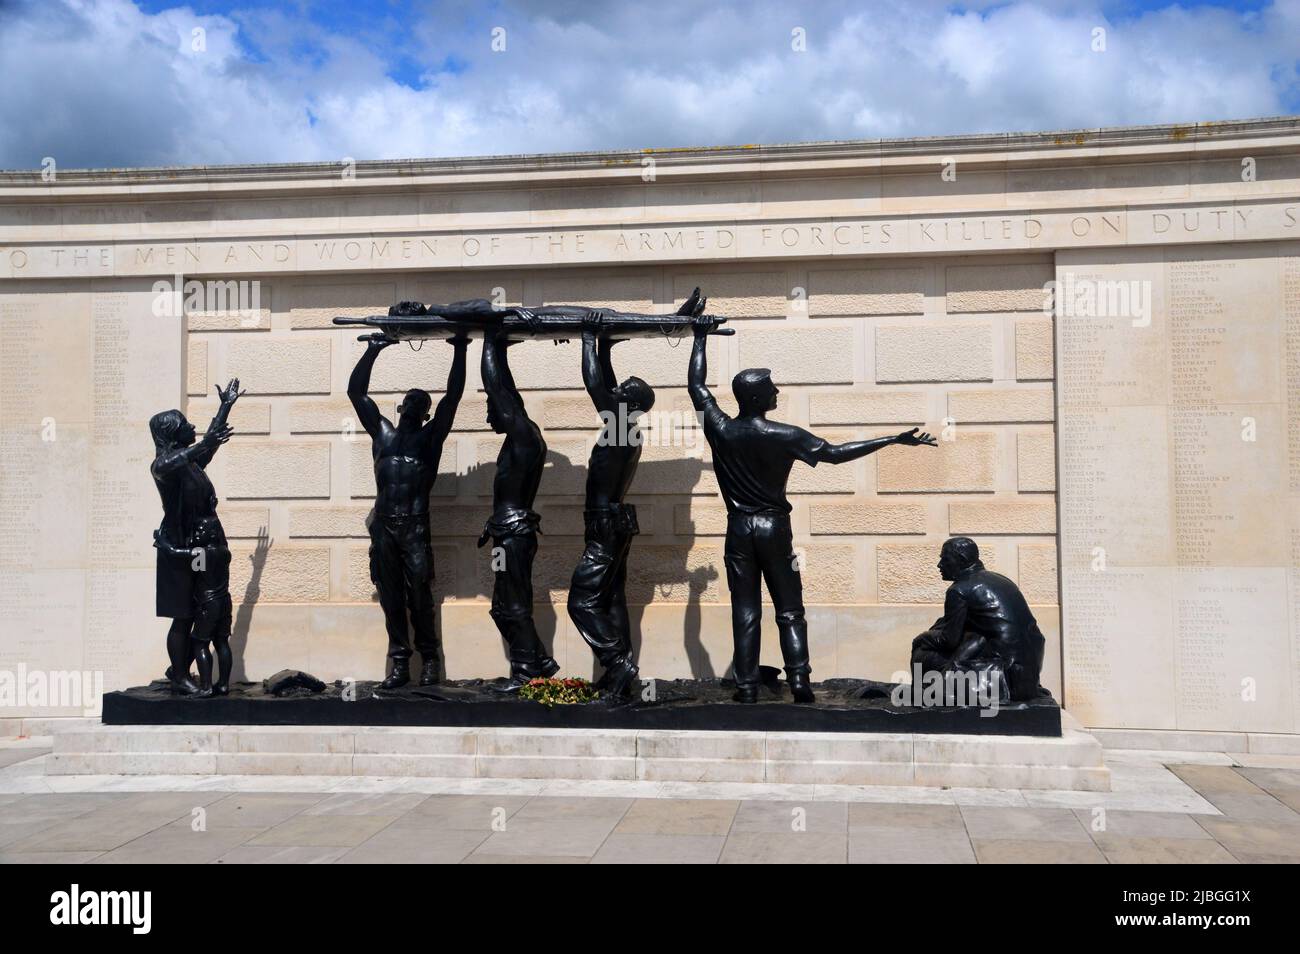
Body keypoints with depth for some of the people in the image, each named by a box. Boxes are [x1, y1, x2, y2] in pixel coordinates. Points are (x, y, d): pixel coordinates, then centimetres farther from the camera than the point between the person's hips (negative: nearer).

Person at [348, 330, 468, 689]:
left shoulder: (430, 436, 12)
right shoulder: (382, 431, 19)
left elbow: (452, 396, 6)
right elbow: (356, 391, 18)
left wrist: (460, 350, 5)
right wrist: (373, 350, 15)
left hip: (415, 527, -2)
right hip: (383, 527, 2)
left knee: (420, 598, -3)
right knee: (392, 599, 2)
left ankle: (429, 659, 6)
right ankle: (399, 663, 6)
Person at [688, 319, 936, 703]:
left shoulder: (720, 430, -4)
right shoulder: (783, 435, -11)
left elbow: (697, 385, 10)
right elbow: (835, 453, -11)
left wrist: (701, 338, 21)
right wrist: (896, 439, -7)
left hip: (739, 529, 2)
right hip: (774, 527, -2)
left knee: (745, 612, 4)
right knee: (789, 610, 5)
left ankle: (746, 687, 1)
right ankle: (800, 682, -4)